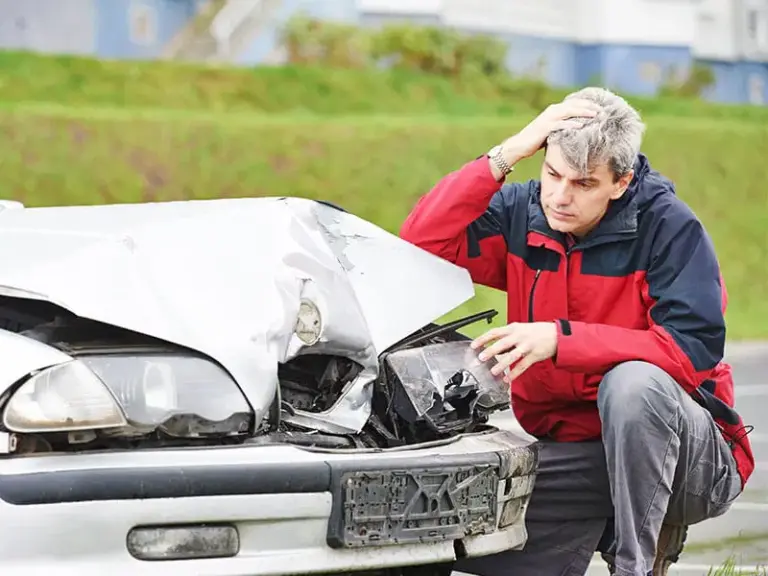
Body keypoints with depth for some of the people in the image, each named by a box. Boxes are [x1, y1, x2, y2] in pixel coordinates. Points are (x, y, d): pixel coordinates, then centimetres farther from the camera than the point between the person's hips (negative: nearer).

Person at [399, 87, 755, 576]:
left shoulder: (671, 228, -14)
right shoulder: (521, 214, -1)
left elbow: (694, 350, -24)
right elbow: (423, 243, -13)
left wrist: (561, 337, -31)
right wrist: (507, 155, -20)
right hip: (566, 452, 5)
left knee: (633, 381, -37)